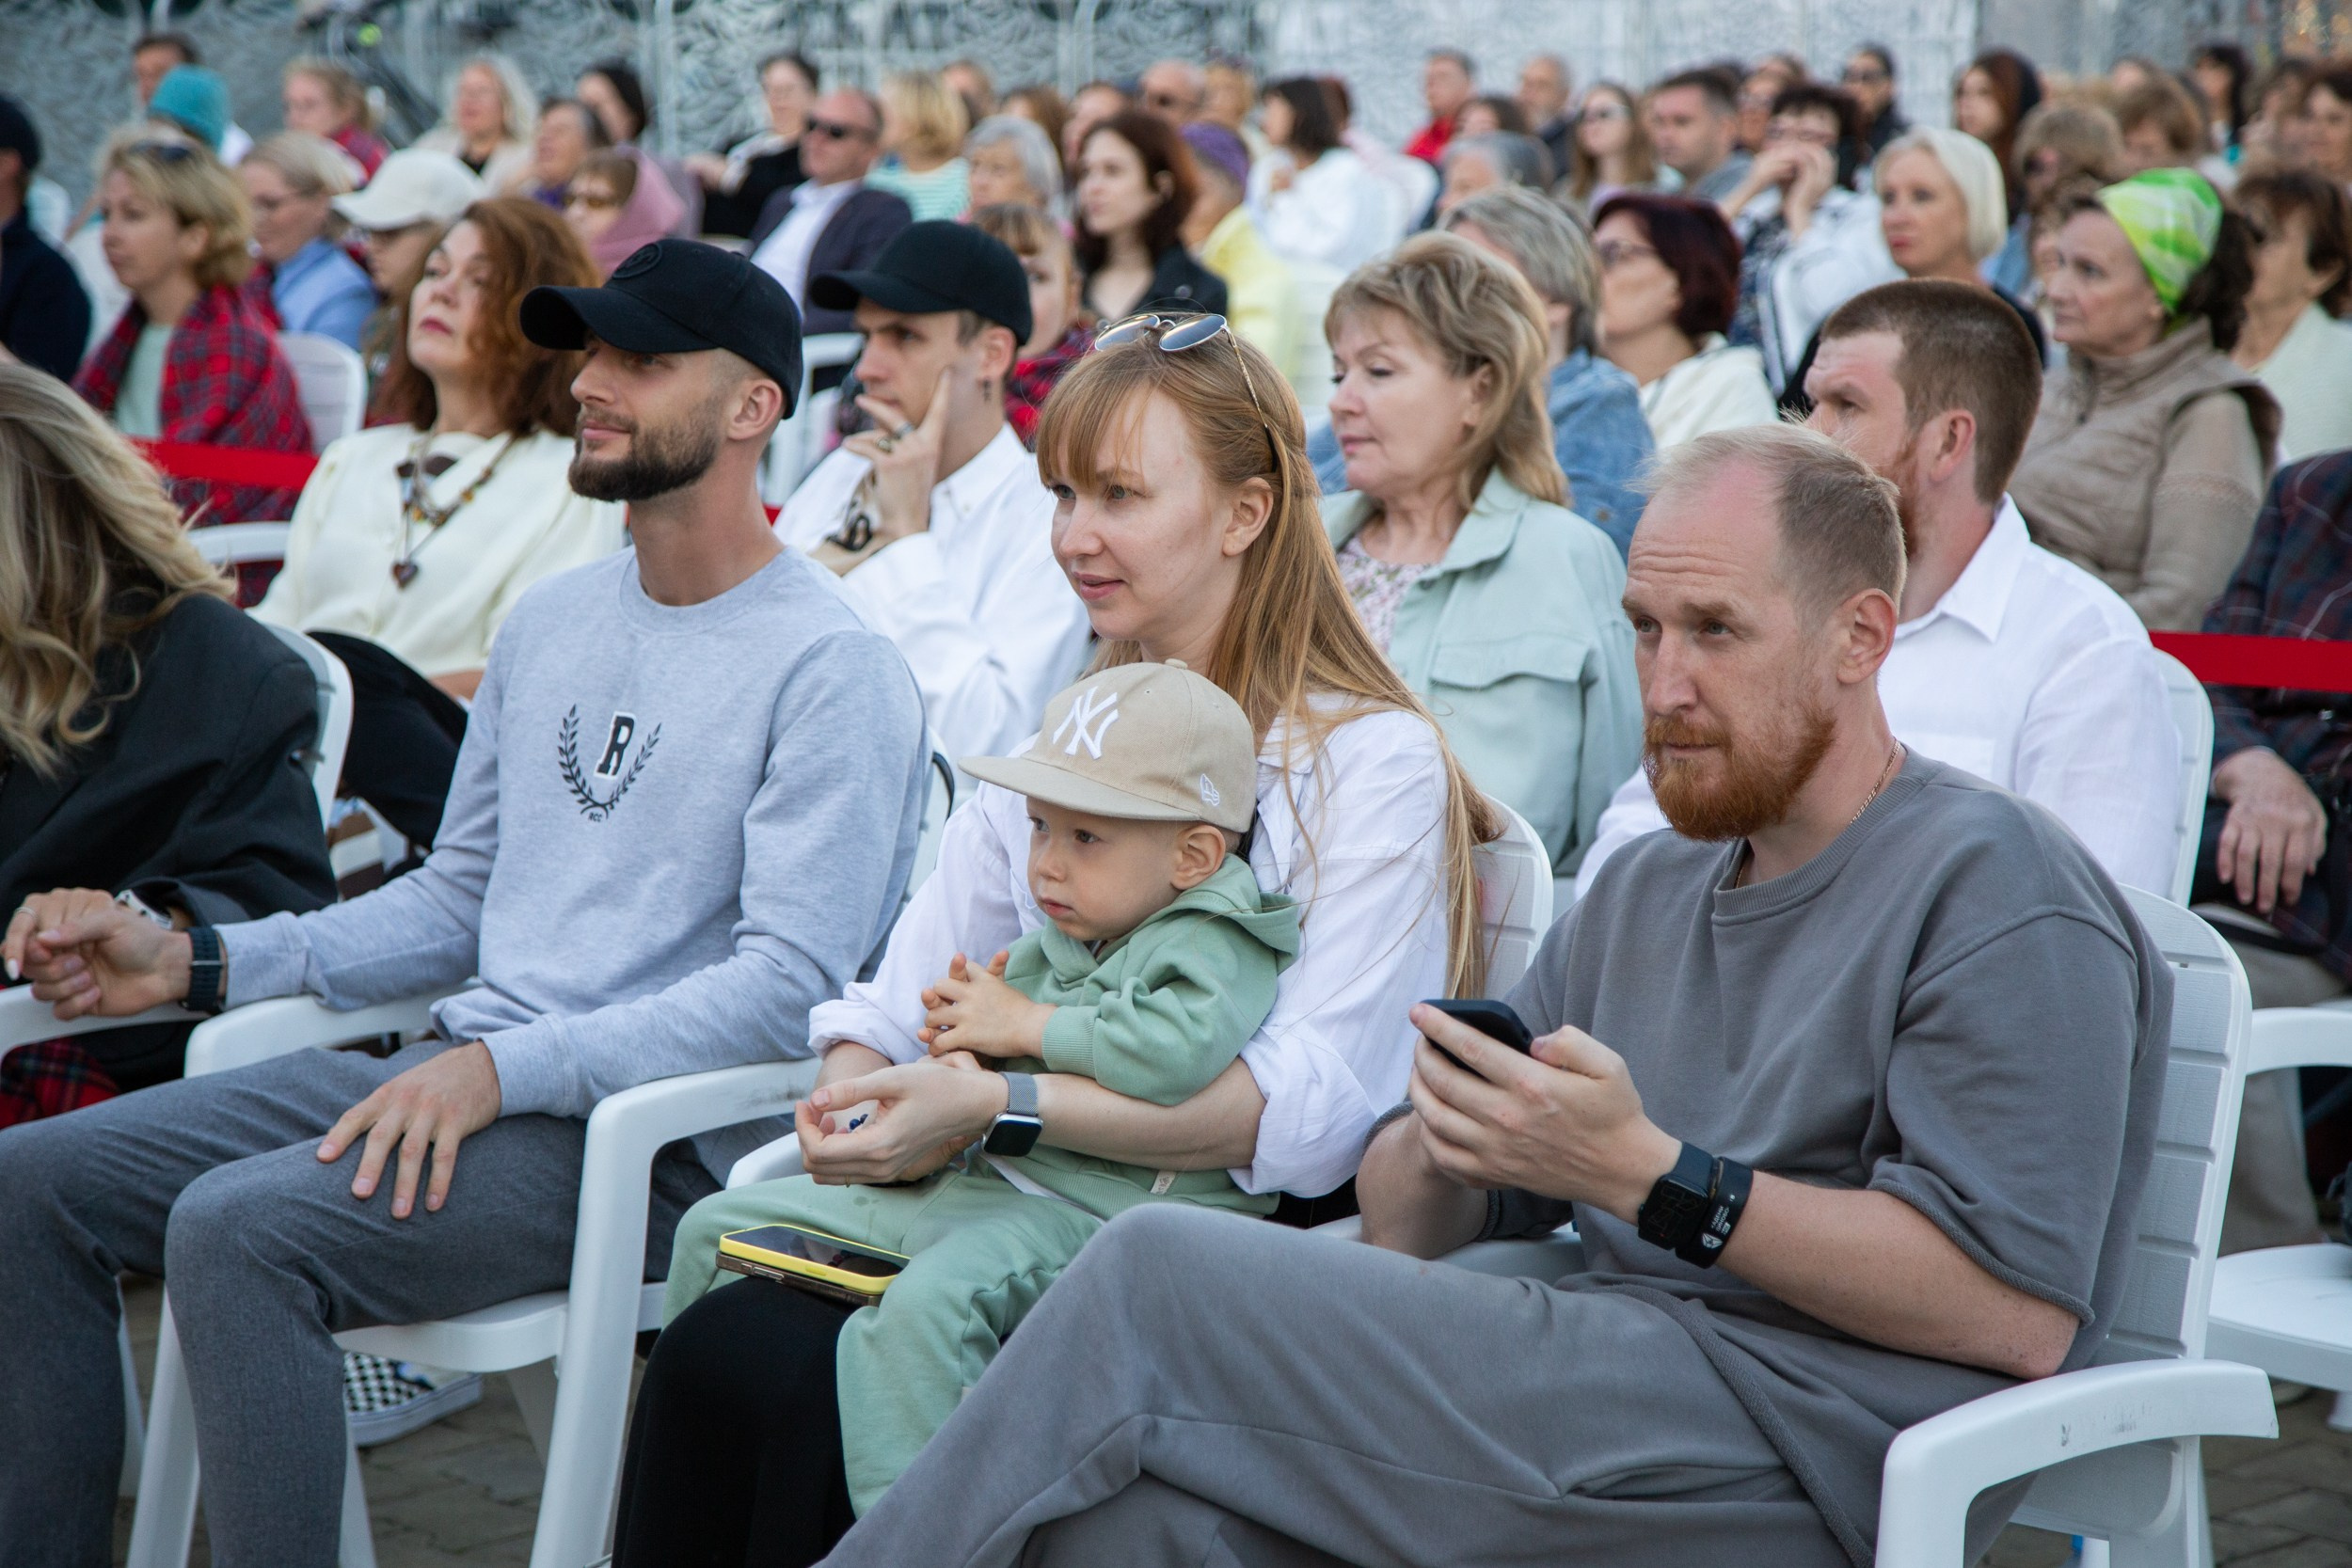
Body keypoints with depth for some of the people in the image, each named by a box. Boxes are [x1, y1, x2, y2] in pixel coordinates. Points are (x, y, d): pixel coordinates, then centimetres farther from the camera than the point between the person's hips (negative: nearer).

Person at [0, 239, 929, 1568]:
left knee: (238, 1228, -30)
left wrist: (508, 1067, -25)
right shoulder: (553, 622, 17)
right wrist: (195, 962, 11)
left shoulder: (831, 670, -9)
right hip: (468, 1078, 8)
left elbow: (792, 984, -17)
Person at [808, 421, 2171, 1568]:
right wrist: (1443, 1144, -7)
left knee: (1158, 1280, -17)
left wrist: (1650, 1179, -18)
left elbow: (2019, 1315, -14)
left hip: (1794, 1451, -7)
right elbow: (1407, 1223, 19)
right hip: (1612, 1384, 7)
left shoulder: (2000, 890, -2)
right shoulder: (1648, 897, 24)